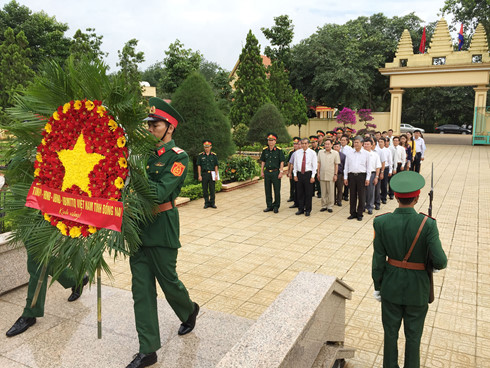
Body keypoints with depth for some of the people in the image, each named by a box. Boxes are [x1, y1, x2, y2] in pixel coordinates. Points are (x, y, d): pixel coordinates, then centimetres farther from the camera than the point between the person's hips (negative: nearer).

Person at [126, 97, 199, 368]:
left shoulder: (178, 157, -8)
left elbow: (160, 192, -20)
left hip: (161, 227, -5)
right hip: (138, 225, 6)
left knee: (168, 281, 10)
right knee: (141, 288, 7)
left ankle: (189, 311, 44)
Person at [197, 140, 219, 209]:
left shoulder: (214, 155, 5)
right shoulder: (200, 155, 4)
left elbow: (216, 166, 5)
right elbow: (199, 166, 3)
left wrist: (216, 175, -1)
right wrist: (199, 175, -3)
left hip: (212, 174, 0)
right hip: (204, 174, 0)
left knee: (212, 189, 2)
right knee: (205, 189, 4)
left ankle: (212, 203, 11)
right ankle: (206, 203, 13)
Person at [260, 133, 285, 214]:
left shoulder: (279, 150, -5)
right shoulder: (265, 150, 6)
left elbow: (282, 162, -5)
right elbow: (263, 161, 12)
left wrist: (281, 172, -12)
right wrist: (262, 172, 8)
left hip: (276, 172, -4)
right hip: (267, 172, 4)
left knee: (277, 190, 2)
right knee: (267, 190, 9)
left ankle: (276, 206, 14)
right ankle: (269, 206, 20)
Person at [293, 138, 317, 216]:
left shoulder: (312, 153, -2)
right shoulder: (297, 152, 7)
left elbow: (315, 165, -3)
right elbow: (295, 164, 11)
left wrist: (313, 176, -9)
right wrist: (295, 175, 4)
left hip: (308, 174, -3)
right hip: (299, 174, 3)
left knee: (308, 193, 2)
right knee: (300, 193, 7)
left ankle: (308, 210, 13)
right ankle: (300, 209, 18)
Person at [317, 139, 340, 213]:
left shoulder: (335, 153, -1)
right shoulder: (320, 152, 7)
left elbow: (336, 165, 0)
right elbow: (319, 163, 10)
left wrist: (335, 174, -4)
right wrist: (318, 173, 6)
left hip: (331, 176, -2)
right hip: (322, 175, 2)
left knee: (330, 192, 3)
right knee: (323, 192, 8)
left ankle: (329, 206, 13)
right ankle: (324, 206, 17)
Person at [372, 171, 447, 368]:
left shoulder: (381, 222, -16)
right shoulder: (427, 224, -22)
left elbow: (378, 259, -9)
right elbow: (440, 260, -20)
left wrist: (377, 286, 4)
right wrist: (439, 264, 4)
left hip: (391, 286, 2)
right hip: (417, 288, -1)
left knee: (390, 332, 19)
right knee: (413, 335, 18)